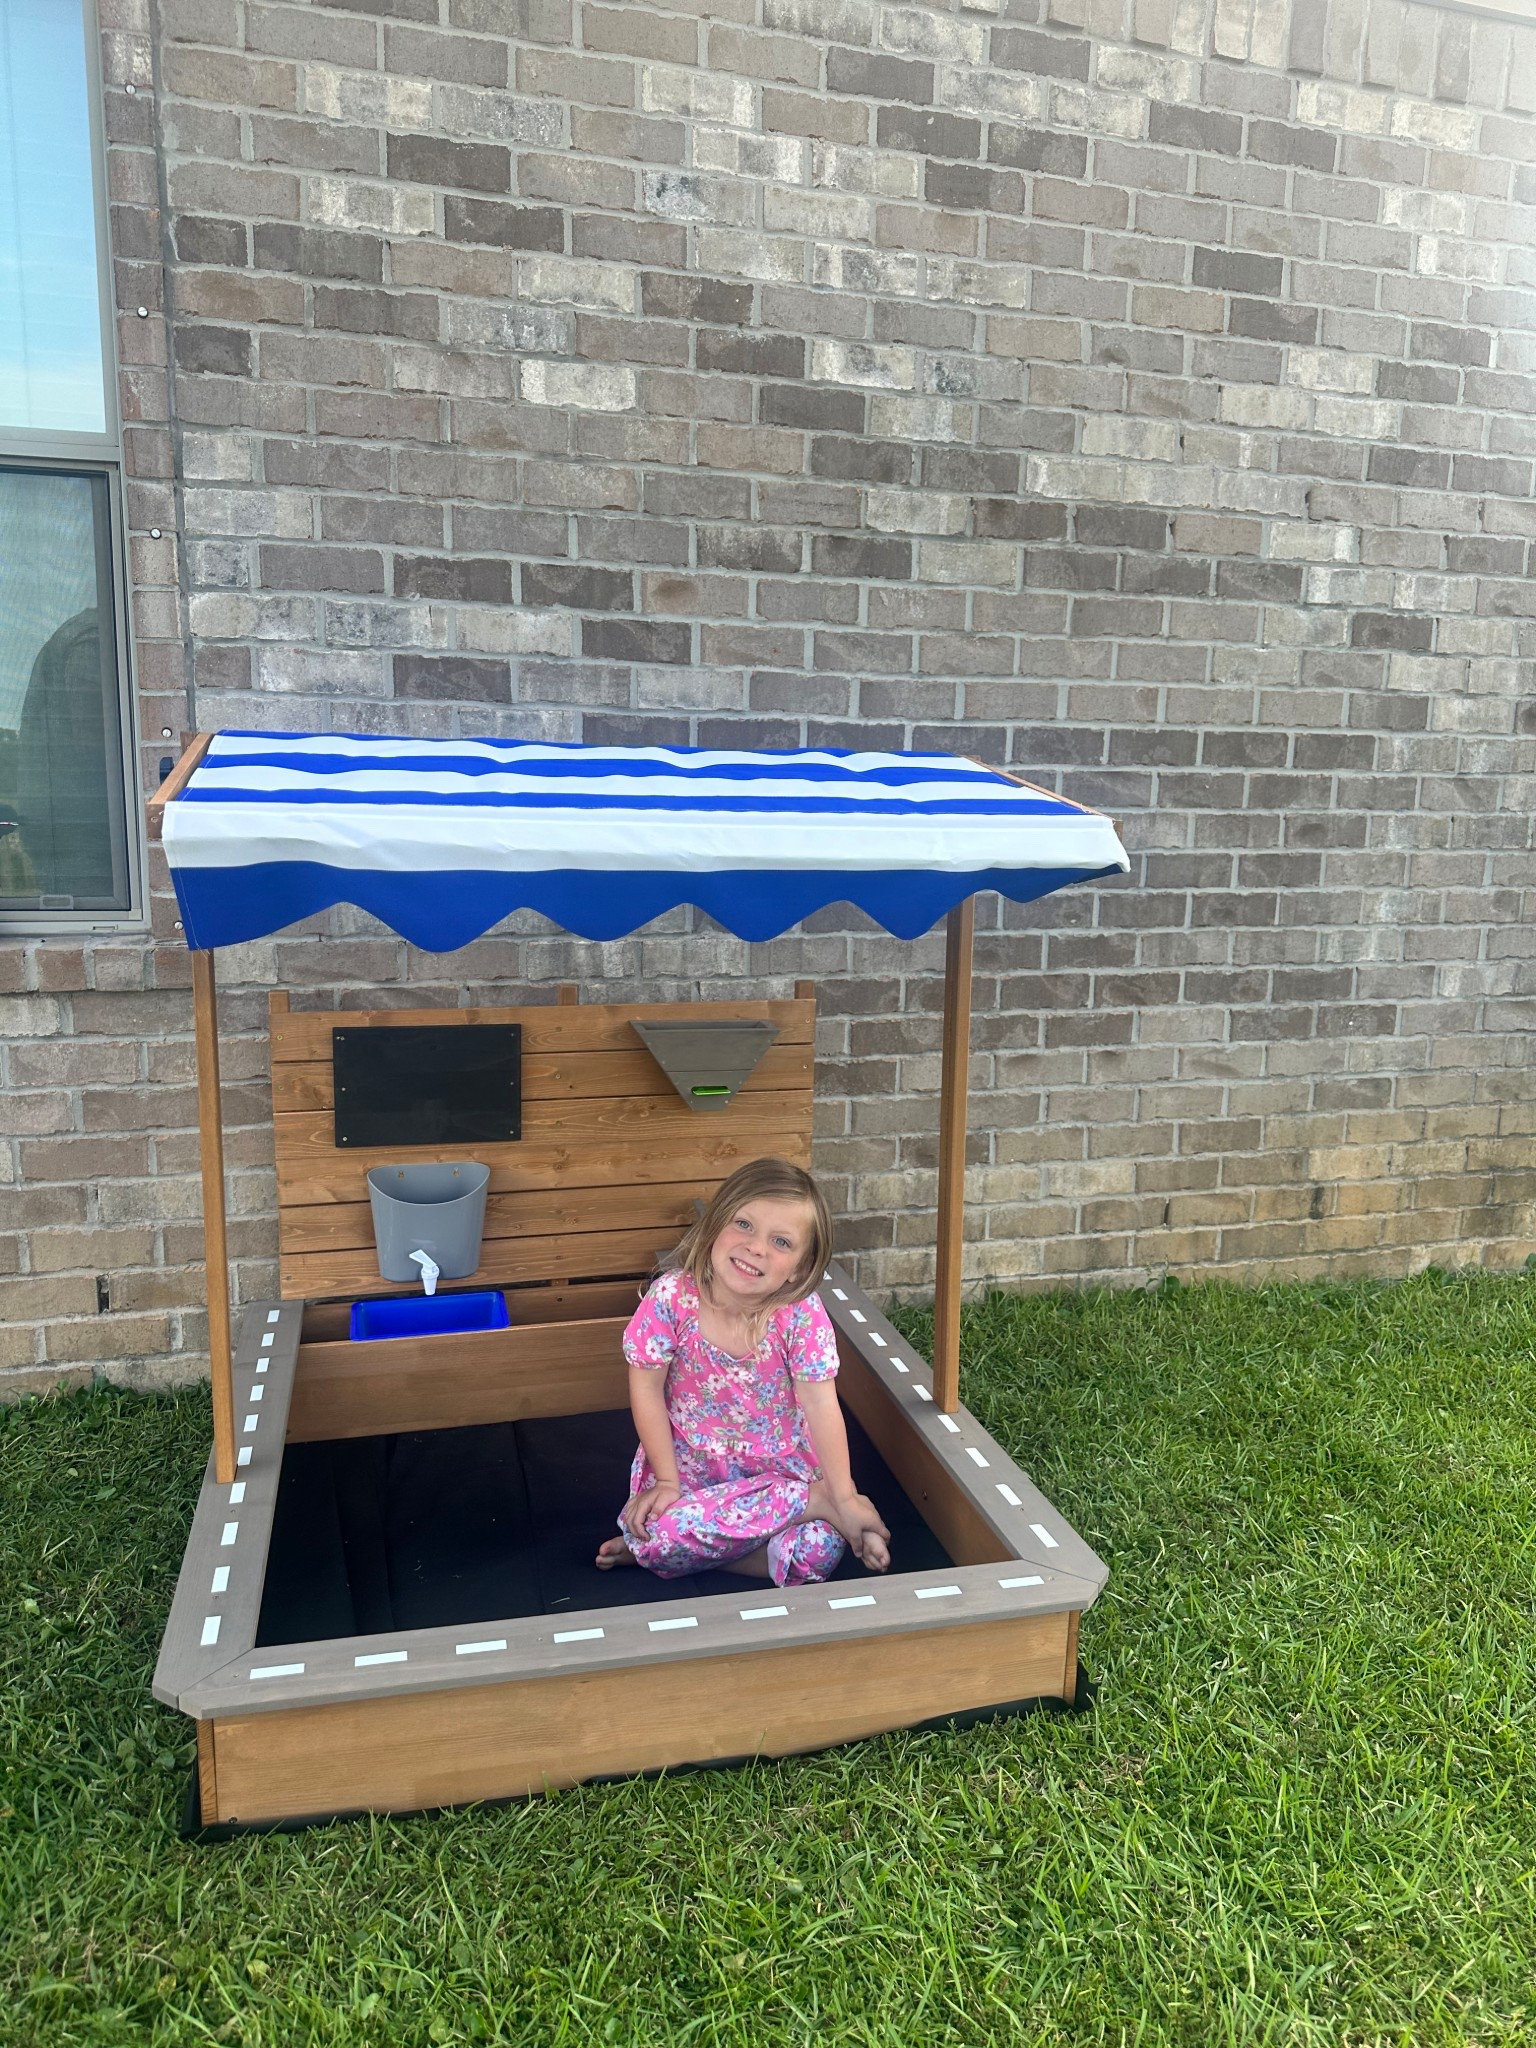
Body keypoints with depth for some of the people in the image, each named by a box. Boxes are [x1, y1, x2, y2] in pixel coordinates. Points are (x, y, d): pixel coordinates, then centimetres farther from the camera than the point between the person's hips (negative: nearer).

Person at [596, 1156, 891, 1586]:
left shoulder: (802, 1314, -19)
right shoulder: (673, 1297, -19)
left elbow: (821, 1407, -16)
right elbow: (647, 1388, -10)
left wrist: (846, 1500, -16)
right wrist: (666, 1480, -10)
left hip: (779, 1465, -1)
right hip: (688, 1460, 2)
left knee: (818, 1553, -24)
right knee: (657, 1533, -28)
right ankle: (814, 1501, -9)